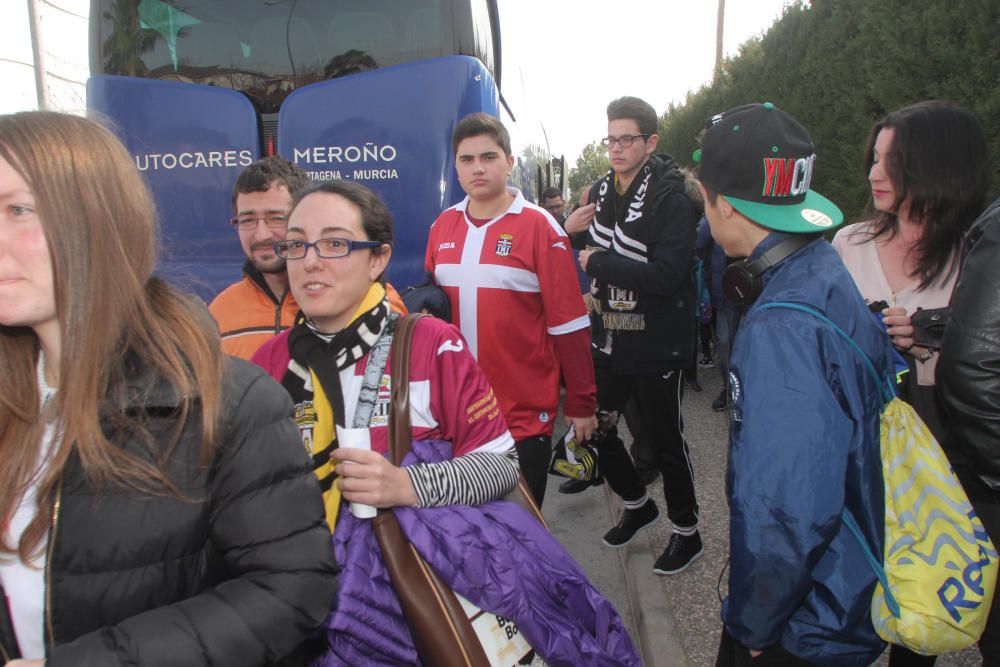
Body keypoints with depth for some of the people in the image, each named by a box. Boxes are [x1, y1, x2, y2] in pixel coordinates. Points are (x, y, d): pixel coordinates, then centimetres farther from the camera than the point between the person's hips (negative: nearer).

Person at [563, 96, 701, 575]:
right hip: (609, 342, 7)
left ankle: (687, 531, 30)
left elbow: (666, 274, -28)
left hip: (657, 347, -7)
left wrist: (597, 263, -21)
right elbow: (589, 254, 17)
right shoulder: (601, 192, 6)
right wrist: (567, 231, -4)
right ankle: (637, 505, 39)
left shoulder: (671, 199, -16)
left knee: (663, 440, 6)